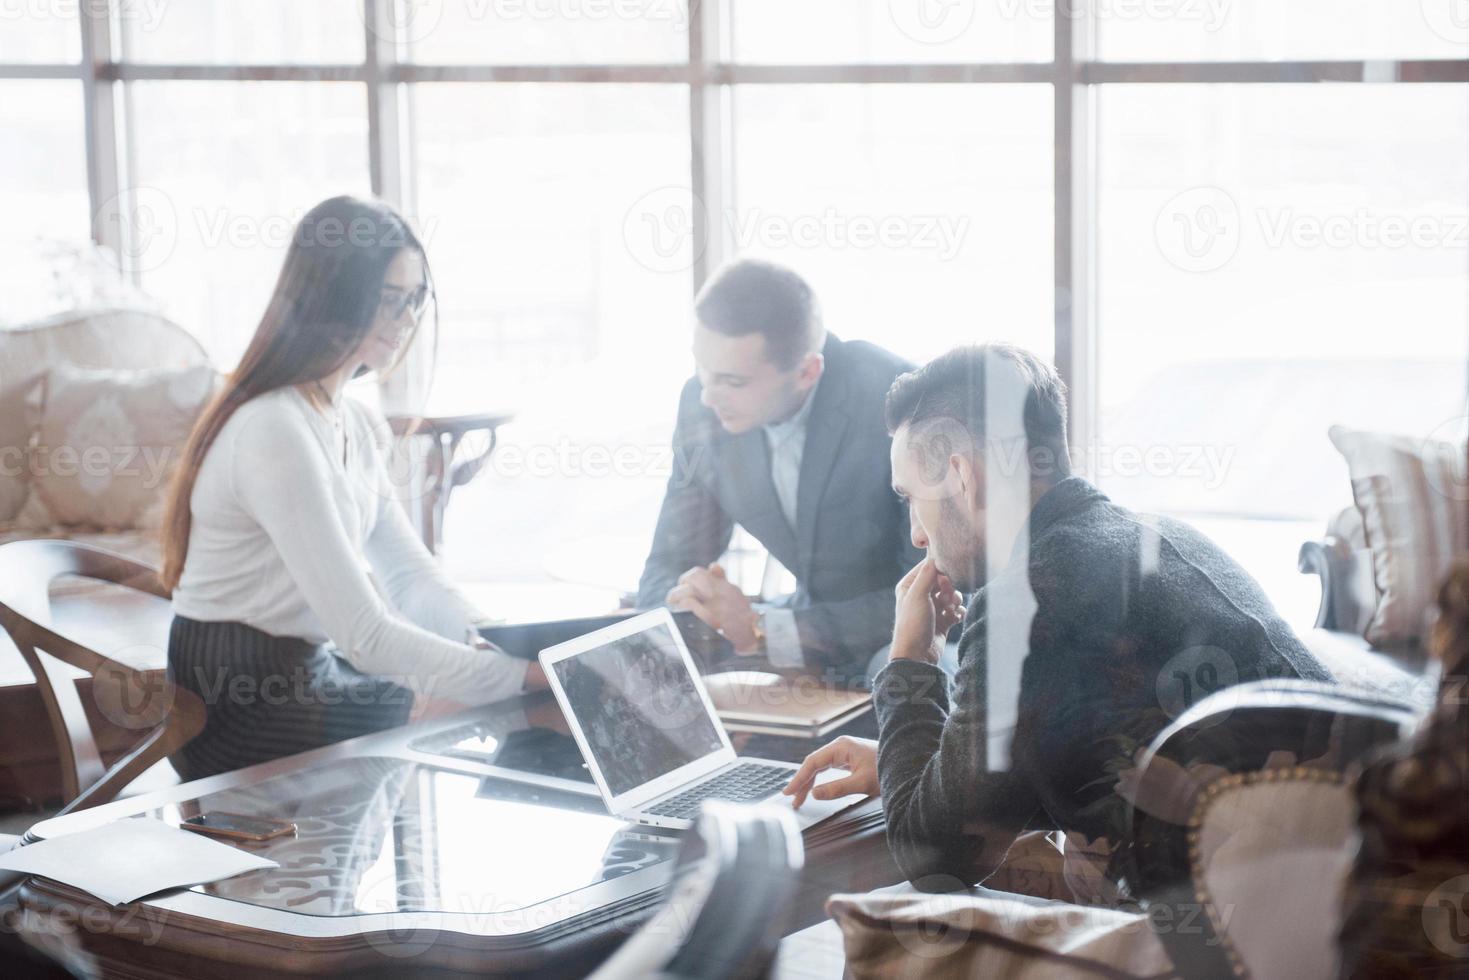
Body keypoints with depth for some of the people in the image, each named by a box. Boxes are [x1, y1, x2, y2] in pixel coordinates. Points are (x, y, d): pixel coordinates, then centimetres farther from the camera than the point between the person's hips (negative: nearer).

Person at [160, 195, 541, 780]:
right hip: (245, 709, -9)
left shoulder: (351, 424, 9)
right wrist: (520, 676, -30)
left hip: (307, 676, 9)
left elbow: (410, 577, 5)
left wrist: (492, 641, -13)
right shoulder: (277, 433, -23)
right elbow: (363, 634, -28)